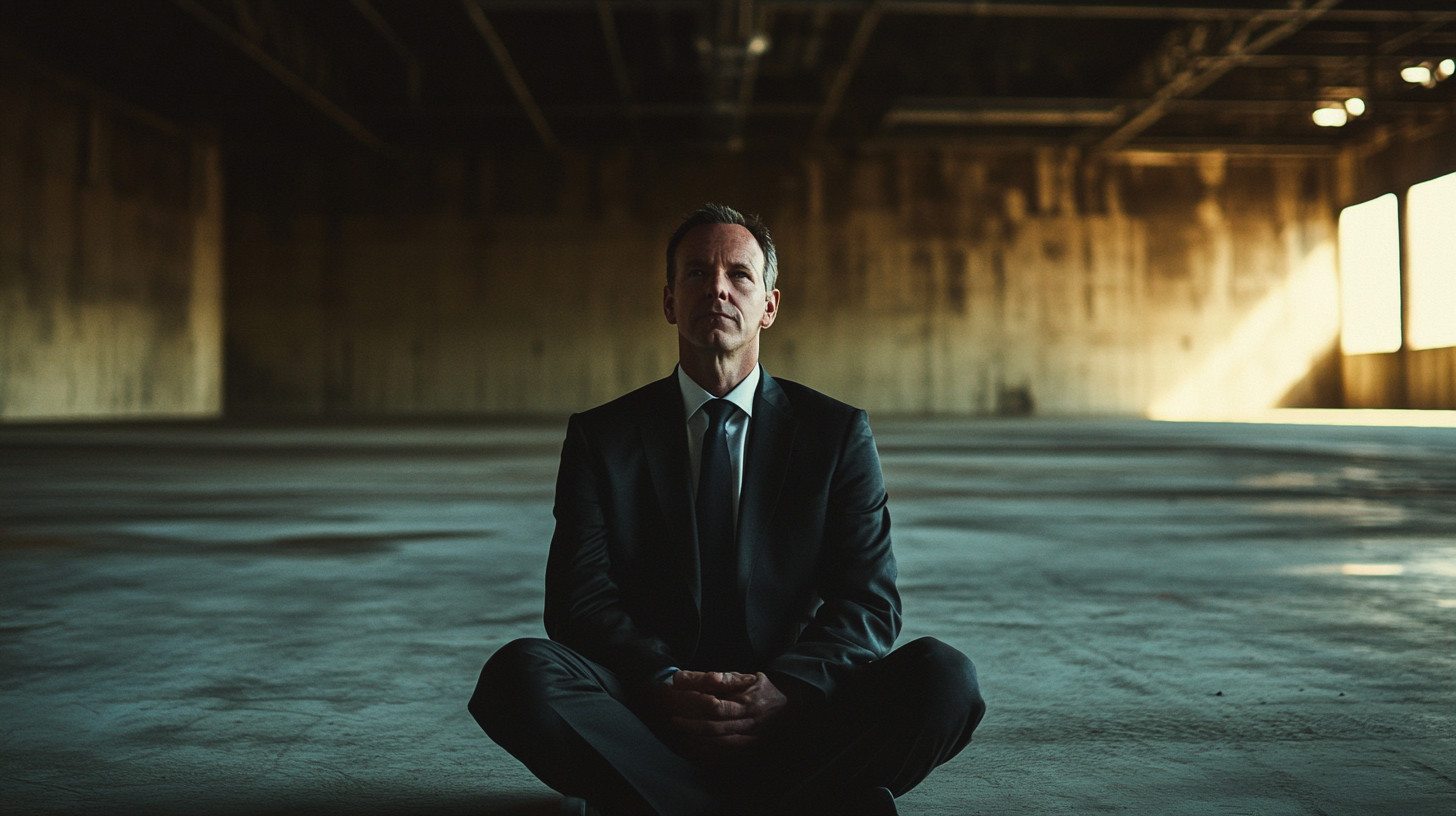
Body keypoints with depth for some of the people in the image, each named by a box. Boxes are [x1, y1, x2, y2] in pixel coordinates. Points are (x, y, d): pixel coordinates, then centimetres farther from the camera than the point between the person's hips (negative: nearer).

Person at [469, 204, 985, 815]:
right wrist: (663, 684, -22)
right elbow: (579, 599, -1)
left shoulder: (838, 433, 8)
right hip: (649, 721, 0)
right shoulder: (600, 438, 8)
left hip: (790, 715, 1)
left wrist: (786, 691, -19)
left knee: (943, 676, -27)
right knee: (519, 673, -30)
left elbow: (868, 603, 1)